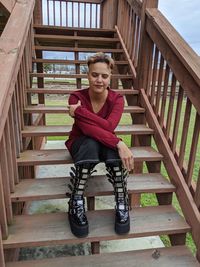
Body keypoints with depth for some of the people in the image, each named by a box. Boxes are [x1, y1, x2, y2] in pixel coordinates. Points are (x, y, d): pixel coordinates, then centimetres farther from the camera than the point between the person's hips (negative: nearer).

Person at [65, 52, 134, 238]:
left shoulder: (117, 99, -14)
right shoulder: (76, 97, -20)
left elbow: (109, 126, -32)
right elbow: (87, 129, -33)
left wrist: (80, 111, -32)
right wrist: (118, 143, -43)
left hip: (105, 143, 2)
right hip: (81, 143, -1)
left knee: (114, 150, -35)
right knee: (91, 144, -39)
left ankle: (122, 205, -16)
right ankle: (76, 204, -21)